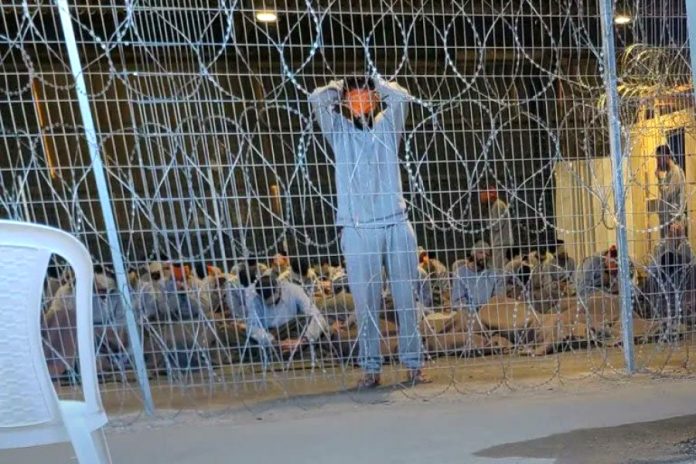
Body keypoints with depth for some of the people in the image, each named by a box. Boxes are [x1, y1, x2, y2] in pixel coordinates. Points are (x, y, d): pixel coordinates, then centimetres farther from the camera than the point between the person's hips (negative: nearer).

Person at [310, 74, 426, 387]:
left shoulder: (387, 126, 15)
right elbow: (316, 99, -1)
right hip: (357, 228, -1)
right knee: (366, 301, 0)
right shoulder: (339, 130, 12)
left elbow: (401, 96, 1)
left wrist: (374, 82, 16)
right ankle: (370, 367, 10)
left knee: (406, 297, 4)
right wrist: (341, 86, 17)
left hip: (397, 224, 2)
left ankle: (413, 363, 14)